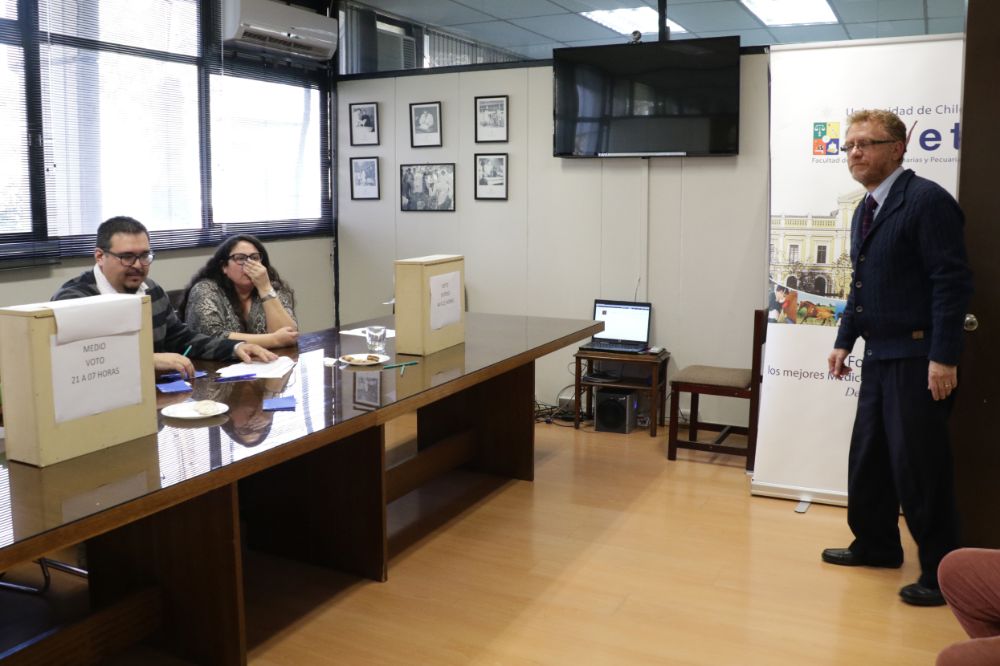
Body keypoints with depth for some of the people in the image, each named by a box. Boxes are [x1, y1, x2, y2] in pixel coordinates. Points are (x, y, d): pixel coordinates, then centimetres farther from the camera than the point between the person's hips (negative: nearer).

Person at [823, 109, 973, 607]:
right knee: (868, 454, 15)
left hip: (918, 357, -9)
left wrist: (944, 357, -21)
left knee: (918, 464, -2)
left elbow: (953, 281, -18)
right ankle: (876, 544, 32)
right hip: (879, 355, 9)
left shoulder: (927, 201, -13)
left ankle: (940, 570, 13)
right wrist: (844, 340, 17)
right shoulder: (865, 211, 14)